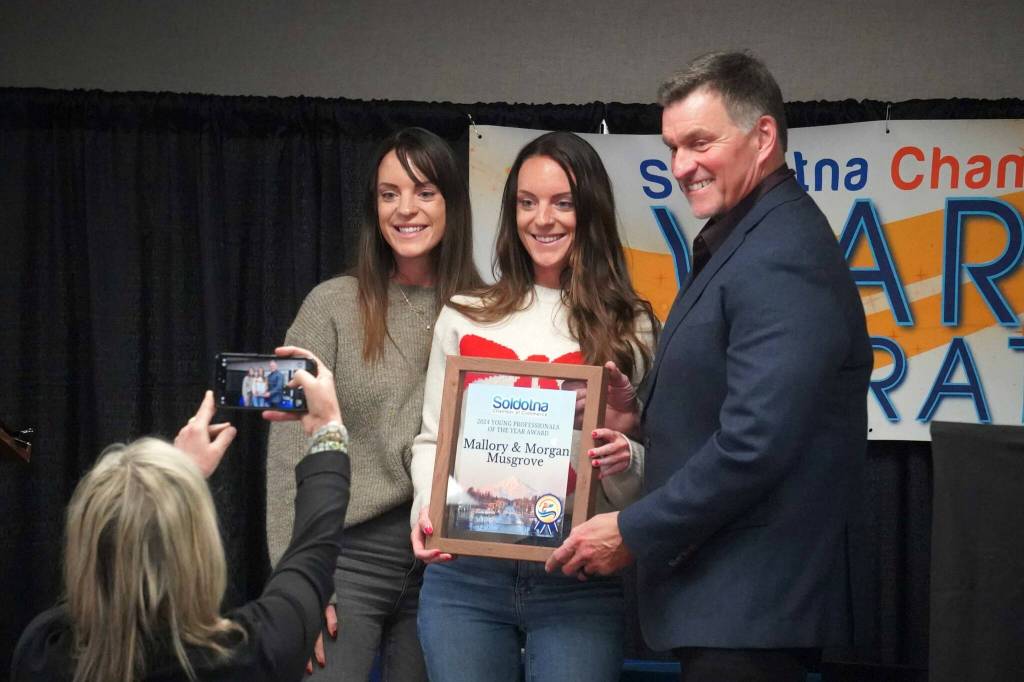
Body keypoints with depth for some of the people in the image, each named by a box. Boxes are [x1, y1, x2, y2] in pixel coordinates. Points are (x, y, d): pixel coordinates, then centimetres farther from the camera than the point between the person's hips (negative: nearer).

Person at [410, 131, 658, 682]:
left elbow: (653, 466, 7)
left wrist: (625, 462, -16)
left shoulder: (630, 327, 6)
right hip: (464, 574, 1)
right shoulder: (464, 317, 10)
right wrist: (427, 509, -7)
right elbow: (431, 440, 12)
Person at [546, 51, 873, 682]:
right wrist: (643, 414, 2)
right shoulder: (745, 238, 14)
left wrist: (633, 533, -16)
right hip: (725, 601, 10)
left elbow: (755, 443, -25)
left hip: (748, 611, -10)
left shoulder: (782, 259, -18)